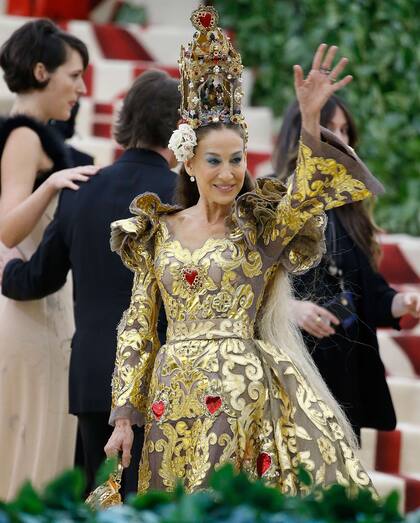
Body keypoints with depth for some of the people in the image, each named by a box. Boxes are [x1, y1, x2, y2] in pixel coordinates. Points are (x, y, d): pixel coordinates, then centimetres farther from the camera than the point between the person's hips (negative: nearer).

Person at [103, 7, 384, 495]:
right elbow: (137, 326, 9)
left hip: (241, 392, -2)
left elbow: (307, 194, -18)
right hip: (171, 396, 2)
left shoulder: (262, 227, 3)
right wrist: (124, 416, 2)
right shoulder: (159, 232, 9)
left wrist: (309, 120, -33)